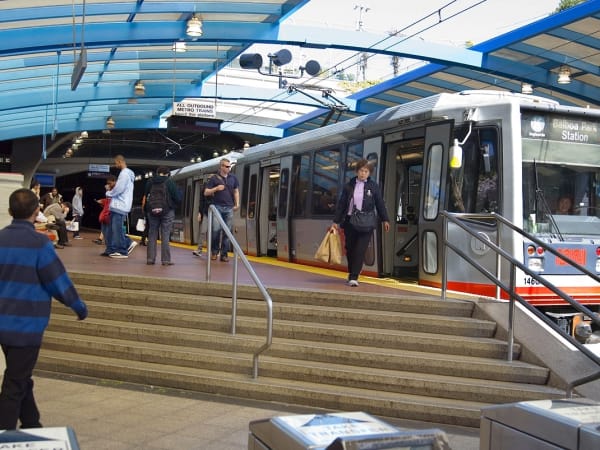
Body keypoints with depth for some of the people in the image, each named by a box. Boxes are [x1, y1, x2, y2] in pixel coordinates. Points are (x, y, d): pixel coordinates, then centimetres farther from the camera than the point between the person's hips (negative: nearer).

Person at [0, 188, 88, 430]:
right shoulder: (39, 243, -16)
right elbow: (59, 282, -12)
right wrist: (80, 306, 3)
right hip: (26, 324, -7)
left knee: (20, 377, 20)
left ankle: (31, 425, 34)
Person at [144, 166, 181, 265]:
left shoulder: (150, 182, 7)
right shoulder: (170, 182, -4)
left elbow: (145, 197, 10)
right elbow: (178, 198, -5)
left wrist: (146, 209, 18)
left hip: (152, 212, 3)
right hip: (167, 212, -3)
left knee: (152, 235, 10)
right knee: (165, 236, -1)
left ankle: (150, 258, 9)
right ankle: (165, 260, -2)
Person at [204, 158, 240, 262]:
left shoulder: (233, 178, 11)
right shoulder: (214, 178, 2)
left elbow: (236, 191, 18)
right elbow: (206, 192, 3)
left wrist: (237, 204, 6)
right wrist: (216, 188, -12)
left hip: (229, 208, 3)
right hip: (217, 207, -3)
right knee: (216, 229, -12)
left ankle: (224, 254, 7)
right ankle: (214, 252, 6)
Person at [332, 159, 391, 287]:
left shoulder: (373, 186, 3)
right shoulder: (349, 185, 5)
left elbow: (380, 203, 7)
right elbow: (341, 204, 7)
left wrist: (385, 220, 6)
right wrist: (336, 221, 5)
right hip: (350, 221, 2)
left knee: (360, 250, -9)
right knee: (349, 249, 10)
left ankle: (354, 277, -9)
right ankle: (351, 274, 26)